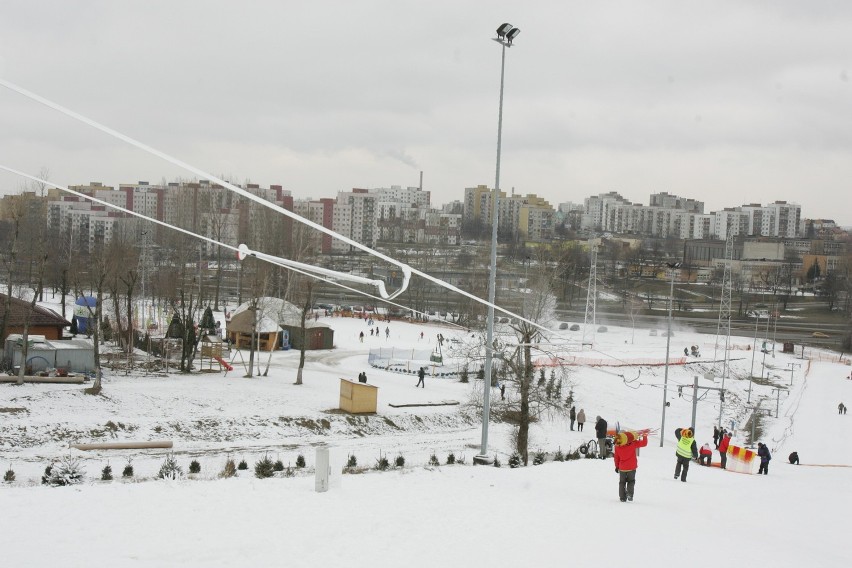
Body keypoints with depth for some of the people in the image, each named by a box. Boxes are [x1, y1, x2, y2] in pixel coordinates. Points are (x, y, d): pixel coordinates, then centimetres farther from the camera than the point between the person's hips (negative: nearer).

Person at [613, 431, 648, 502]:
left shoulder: (617, 446, -11)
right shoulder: (633, 443, -18)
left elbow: (616, 458, 0)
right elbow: (644, 443, -10)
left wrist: (617, 466, 14)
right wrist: (645, 436, 6)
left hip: (622, 468, 1)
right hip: (632, 467, -1)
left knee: (622, 482, 15)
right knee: (631, 481, 15)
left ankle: (622, 497, 11)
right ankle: (629, 494, -5)